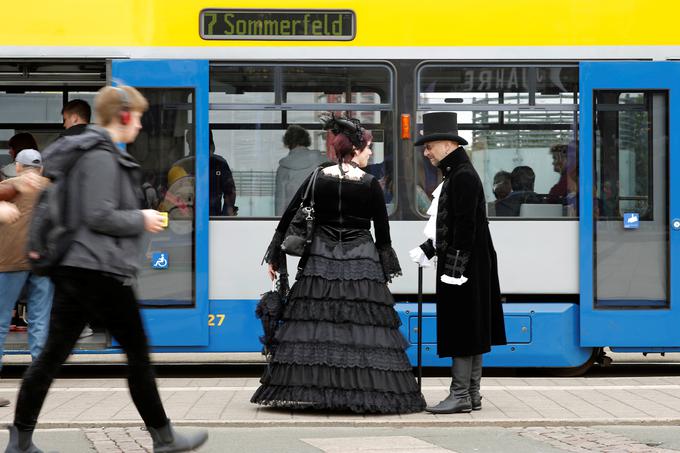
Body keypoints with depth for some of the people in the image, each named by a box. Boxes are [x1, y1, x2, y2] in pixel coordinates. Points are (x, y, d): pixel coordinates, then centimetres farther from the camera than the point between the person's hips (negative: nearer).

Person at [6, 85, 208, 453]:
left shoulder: (86, 153, 16)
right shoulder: (102, 157, -14)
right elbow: (99, 216, -19)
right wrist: (142, 220, -8)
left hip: (72, 270, 9)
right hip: (101, 271, -9)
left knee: (52, 355, 6)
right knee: (138, 353, 3)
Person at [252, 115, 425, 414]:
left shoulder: (318, 178, 3)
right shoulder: (370, 185, -4)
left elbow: (288, 218, 5)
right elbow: (382, 231, 2)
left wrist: (275, 257, 14)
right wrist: (387, 268, 14)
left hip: (320, 262, 2)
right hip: (361, 263, -2)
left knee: (315, 326, 2)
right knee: (363, 327, -2)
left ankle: (309, 389, 0)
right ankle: (368, 390, -5)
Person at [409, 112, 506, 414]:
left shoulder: (463, 176, -16)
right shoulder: (456, 174, 15)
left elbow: (465, 228, -21)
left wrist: (454, 267, -23)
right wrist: (427, 250, 20)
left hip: (465, 266, -10)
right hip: (461, 265, 10)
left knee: (462, 330, -7)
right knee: (470, 331, 12)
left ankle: (460, 395, -4)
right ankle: (472, 394, 17)